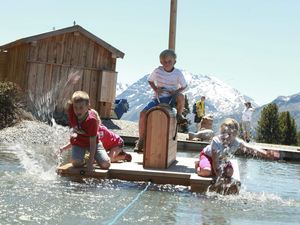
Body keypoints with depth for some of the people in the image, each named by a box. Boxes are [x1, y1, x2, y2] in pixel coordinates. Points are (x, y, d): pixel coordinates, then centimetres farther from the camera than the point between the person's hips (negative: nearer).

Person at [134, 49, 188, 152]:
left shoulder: (178, 73, -4)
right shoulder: (157, 71, -1)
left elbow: (184, 86, 7)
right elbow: (150, 80, 15)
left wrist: (176, 91, -12)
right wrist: (155, 89, -3)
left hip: (171, 99, -1)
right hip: (158, 98, 2)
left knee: (181, 96, -37)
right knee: (143, 113, -20)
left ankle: (179, 115, -6)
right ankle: (141, 139, -6)